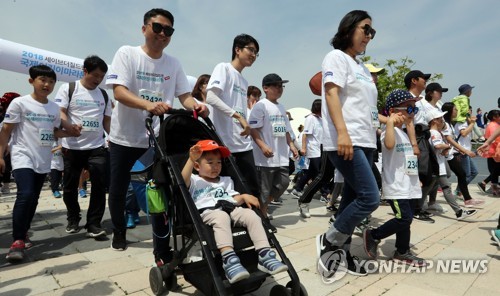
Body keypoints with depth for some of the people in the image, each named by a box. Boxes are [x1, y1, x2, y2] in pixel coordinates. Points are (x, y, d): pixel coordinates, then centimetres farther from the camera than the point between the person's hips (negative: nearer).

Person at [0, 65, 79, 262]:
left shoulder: (54, 108, 8)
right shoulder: (19, 103, -6)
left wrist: (70, 132, -2)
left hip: (43, 160, 6)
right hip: (23, 157, -5)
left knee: (34, 199, 13)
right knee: (25, 195, -21)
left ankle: (22, 234, 29)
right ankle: (18, 240, -11)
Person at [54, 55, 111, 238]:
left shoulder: (104, 95, 13)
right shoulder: (68, 89, 3)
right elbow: (60, 113, -6)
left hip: (97, 147, 2)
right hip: (72, 147, -2)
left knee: (99, 185, -6)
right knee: (70, 186, 9)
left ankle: (93, 224, 3)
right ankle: (73, 220, 29)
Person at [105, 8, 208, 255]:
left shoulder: (174, 63, 5)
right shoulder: (127, 53, -5)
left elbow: (184, 96, 2)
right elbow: (119, 91, -17)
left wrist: (196, 106, -22)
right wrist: (148, 104, -36)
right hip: (125, 137, -1)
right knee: (117, 190, 14)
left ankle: (162, 250, 10)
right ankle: (119, 232, 42)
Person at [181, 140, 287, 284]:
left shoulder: (226, 181, 34)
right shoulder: (195, 181, 19)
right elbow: (183, 180, -4)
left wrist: (243, 197, 4)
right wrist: (191, 159, -13)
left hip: (230, 209, 5)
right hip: (208, 211, -4)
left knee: (251, 214, -25)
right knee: (221, 217, -40)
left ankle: (265, 255, -28)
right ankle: (229, 259, -52)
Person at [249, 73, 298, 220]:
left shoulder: (281, 107, 18)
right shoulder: (260, 105, -7)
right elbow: (253, 129, -14)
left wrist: (291, 145, 12)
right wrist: (263, 146, -24)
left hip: (281, 155, 8)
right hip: (266, 156, -8)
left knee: (283, 183, 11)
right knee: (264, 188, 0)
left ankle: (263, 208, 26)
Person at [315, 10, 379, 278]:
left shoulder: (361, 67, 25)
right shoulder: (337, 57, 0)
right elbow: (331, 94, -14)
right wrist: (342, 132, -26)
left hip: (365, 141, 9)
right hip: (344, 141, -9)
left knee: (352, 198, 9)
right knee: (369, 197, -15)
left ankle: (341, 249, 20)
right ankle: (329, 241, 2)